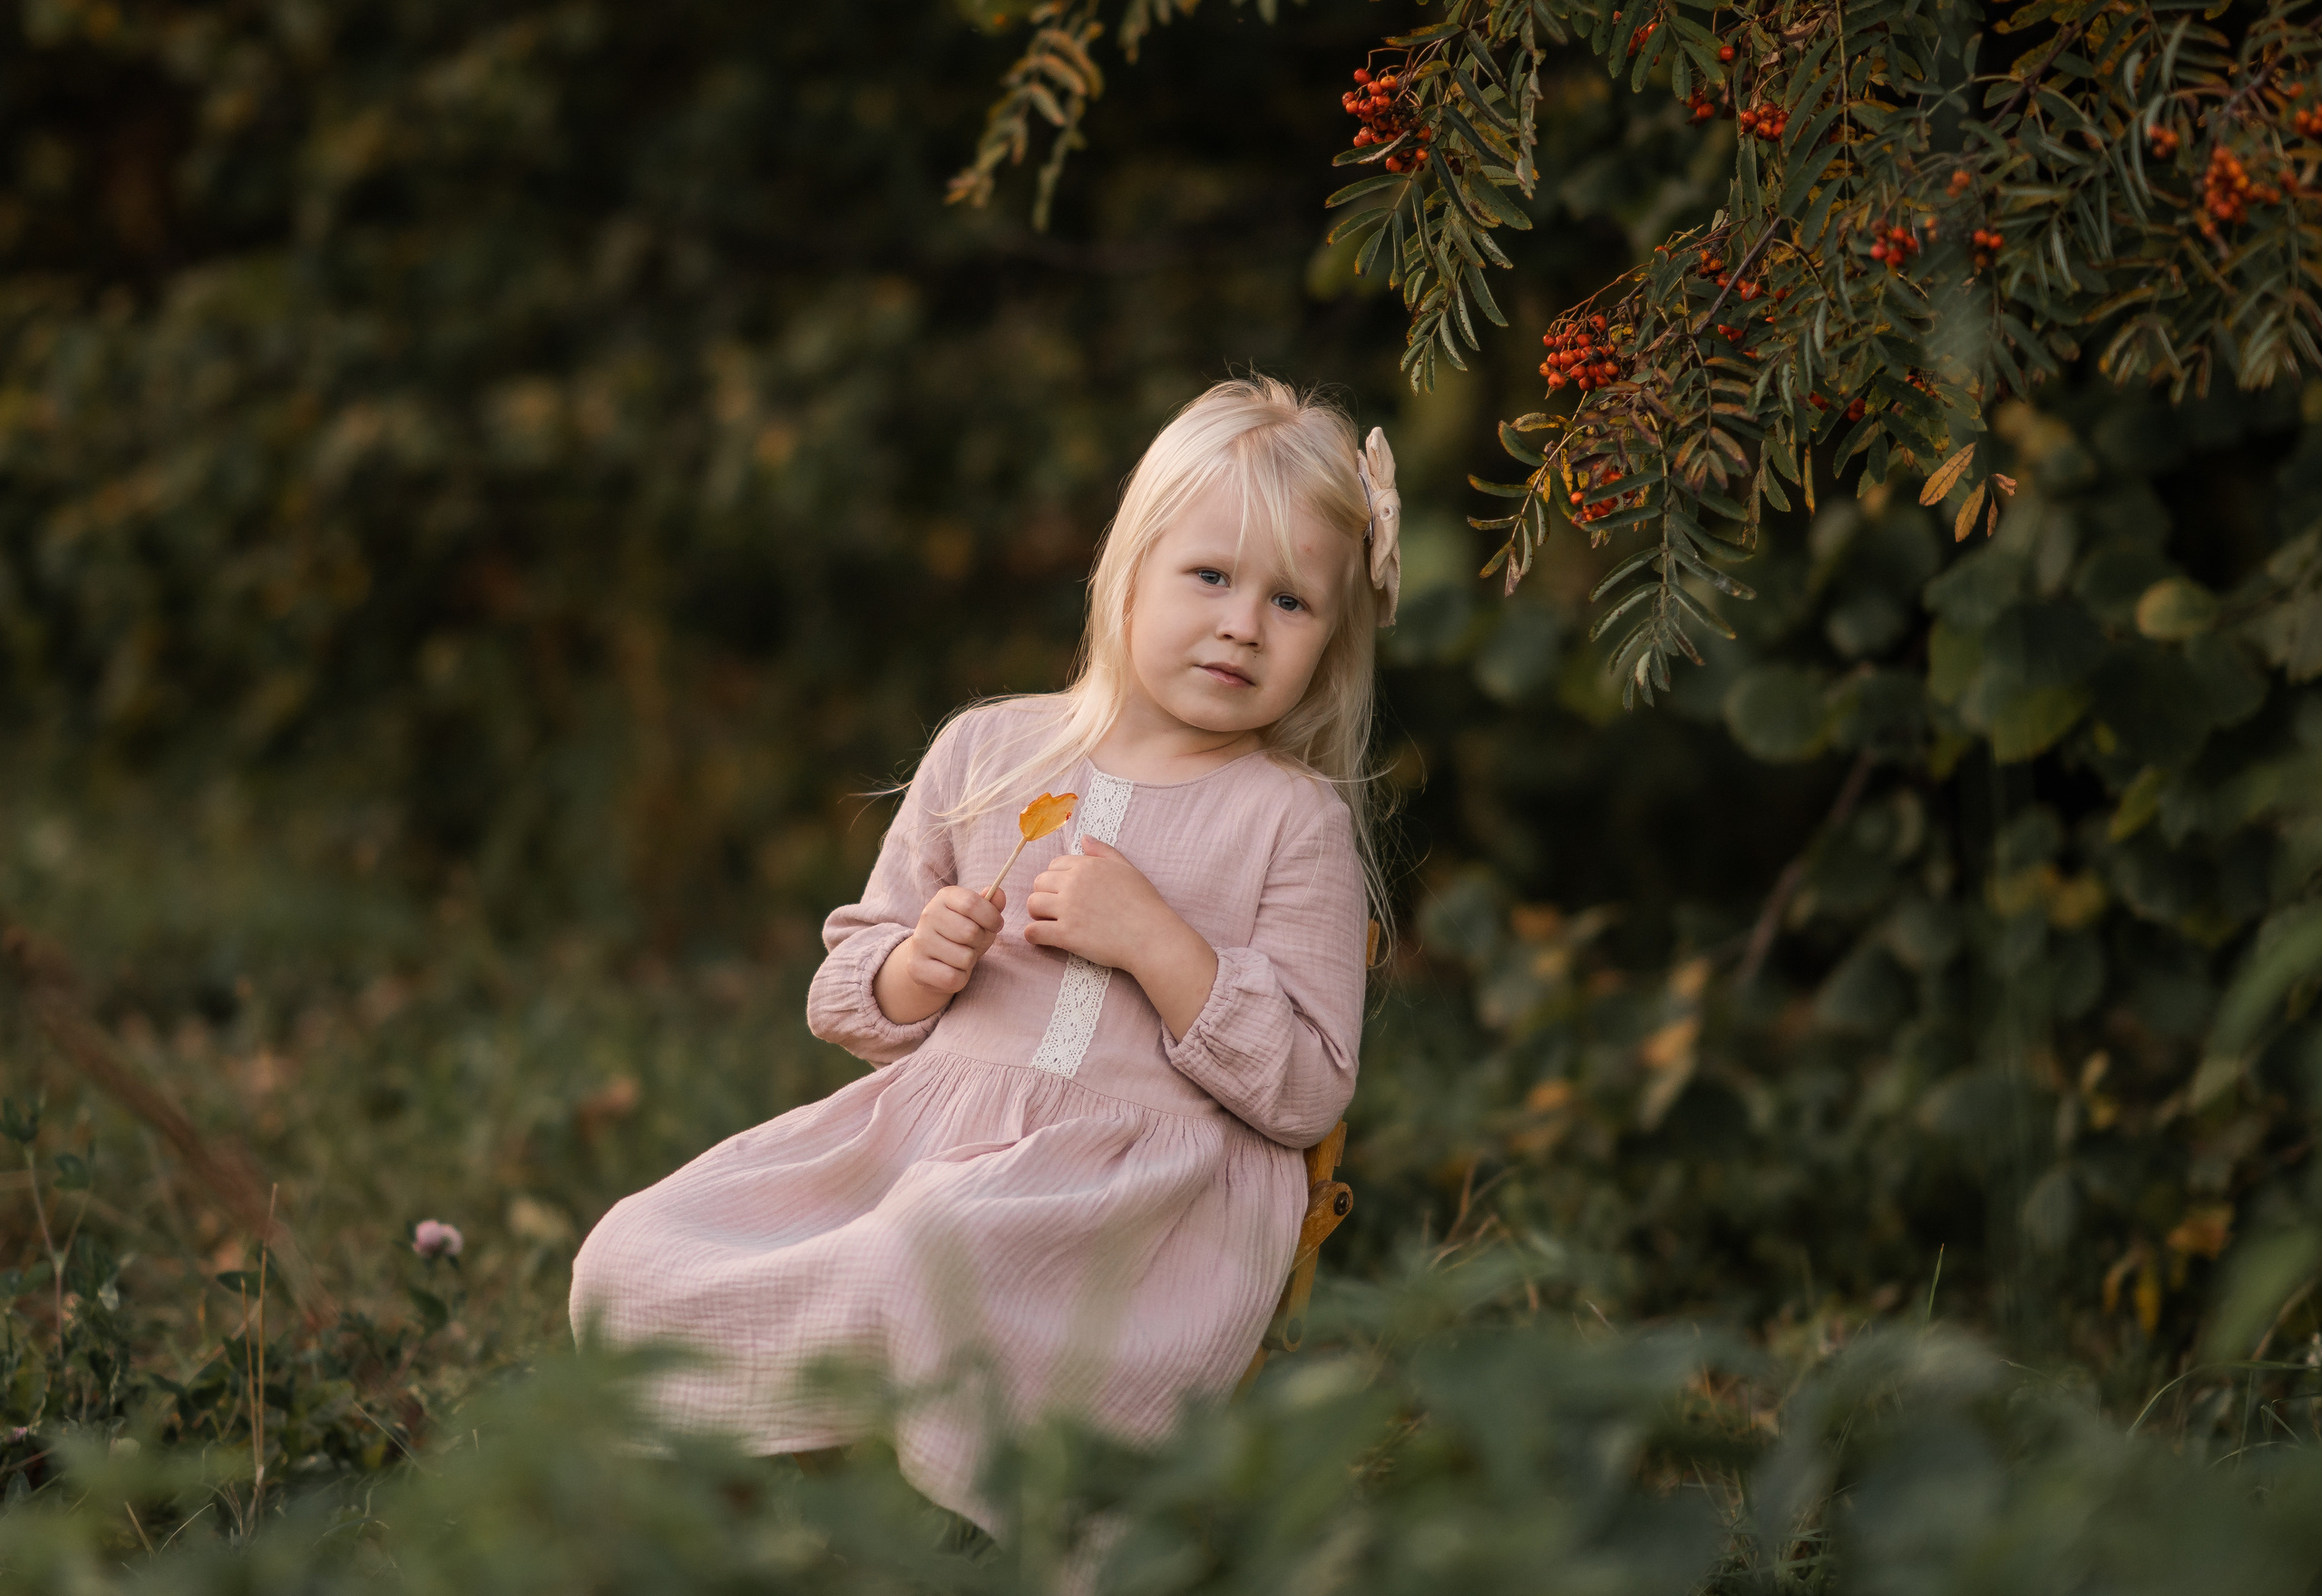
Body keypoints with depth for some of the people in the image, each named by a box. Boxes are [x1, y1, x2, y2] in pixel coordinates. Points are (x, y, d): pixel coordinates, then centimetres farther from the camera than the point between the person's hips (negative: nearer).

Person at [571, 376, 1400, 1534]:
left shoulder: (1296, 819, 5)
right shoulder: (985, 753, 14)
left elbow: (1306, 1094, -2)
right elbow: (848, 998, 20)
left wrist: (1154, 940, -12)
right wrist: (917, 973, -4)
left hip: (1146, 1174, -5)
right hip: (934, 1120, 5)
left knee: (918, 1265, -38)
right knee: (630, 1257, -14)